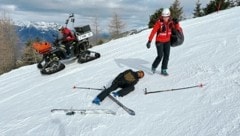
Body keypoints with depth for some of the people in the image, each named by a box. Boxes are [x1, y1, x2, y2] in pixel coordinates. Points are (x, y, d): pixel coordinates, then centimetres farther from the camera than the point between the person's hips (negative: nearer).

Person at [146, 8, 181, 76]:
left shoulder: (171, 22, -3)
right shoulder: (159, 22, -17)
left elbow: (177, 28, 3)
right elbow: (153, 31, -19)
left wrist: (176, 23, -17)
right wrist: (149, 41, -23)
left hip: (167, 41, 5)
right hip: (159, 41, -4)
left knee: (166, 56, 2)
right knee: (160, 56, -9)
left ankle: (163, 70, 15)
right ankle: (154, 66, 18)